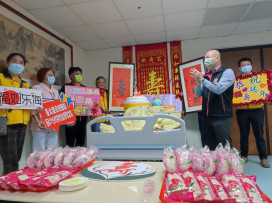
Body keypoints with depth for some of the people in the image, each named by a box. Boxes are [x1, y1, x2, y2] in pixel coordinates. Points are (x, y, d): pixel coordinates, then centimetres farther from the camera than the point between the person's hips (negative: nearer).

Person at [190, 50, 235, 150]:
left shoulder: (227, 72, -3)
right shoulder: (206, 76, 12)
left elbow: (218, 89, -17)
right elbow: (198, 94, 7)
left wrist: (202, 80, -16)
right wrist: (198, 82, -10)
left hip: (221, 117, -5)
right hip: (207, 117, 6)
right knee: (207, 147, 12)